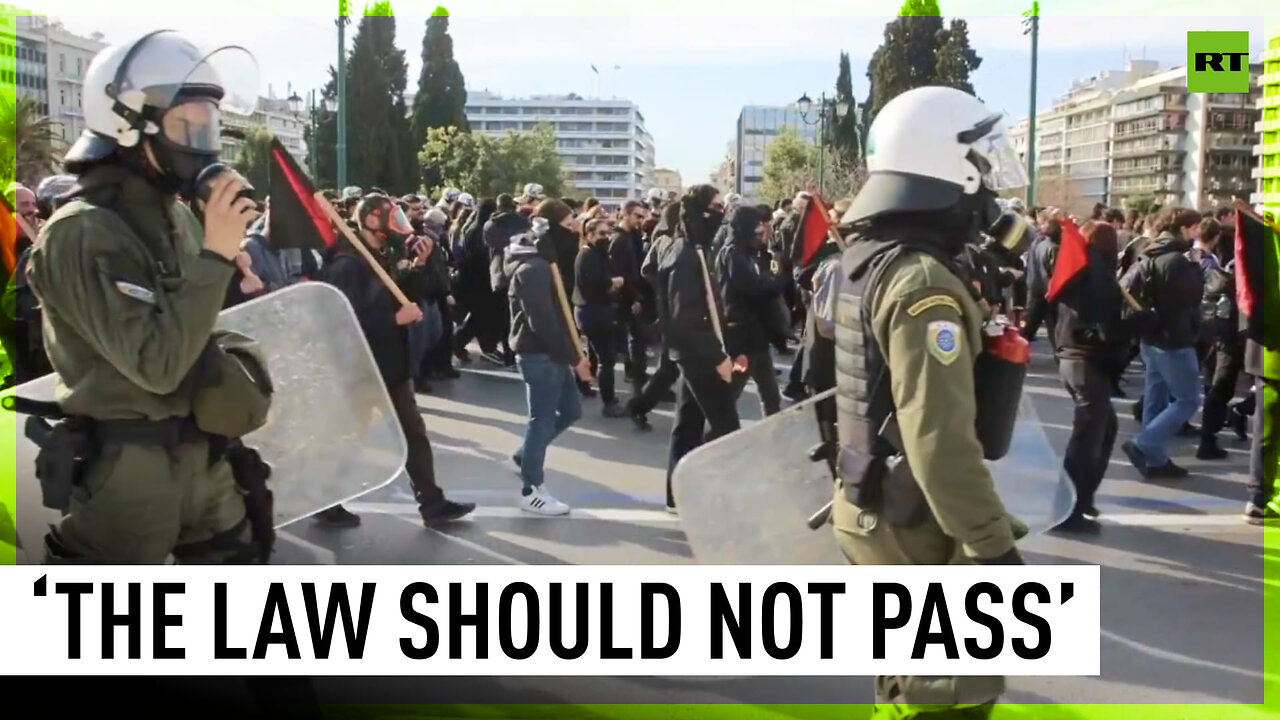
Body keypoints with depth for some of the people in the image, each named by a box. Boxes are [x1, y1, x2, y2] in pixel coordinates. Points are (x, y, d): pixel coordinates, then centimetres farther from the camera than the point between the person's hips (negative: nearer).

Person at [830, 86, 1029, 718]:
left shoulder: (860, 260, 6)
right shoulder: (922, 284, -24)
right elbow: (939, 440, -29)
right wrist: (992, 546, -23)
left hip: (869, 507, 10)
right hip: (916, 526, -10)